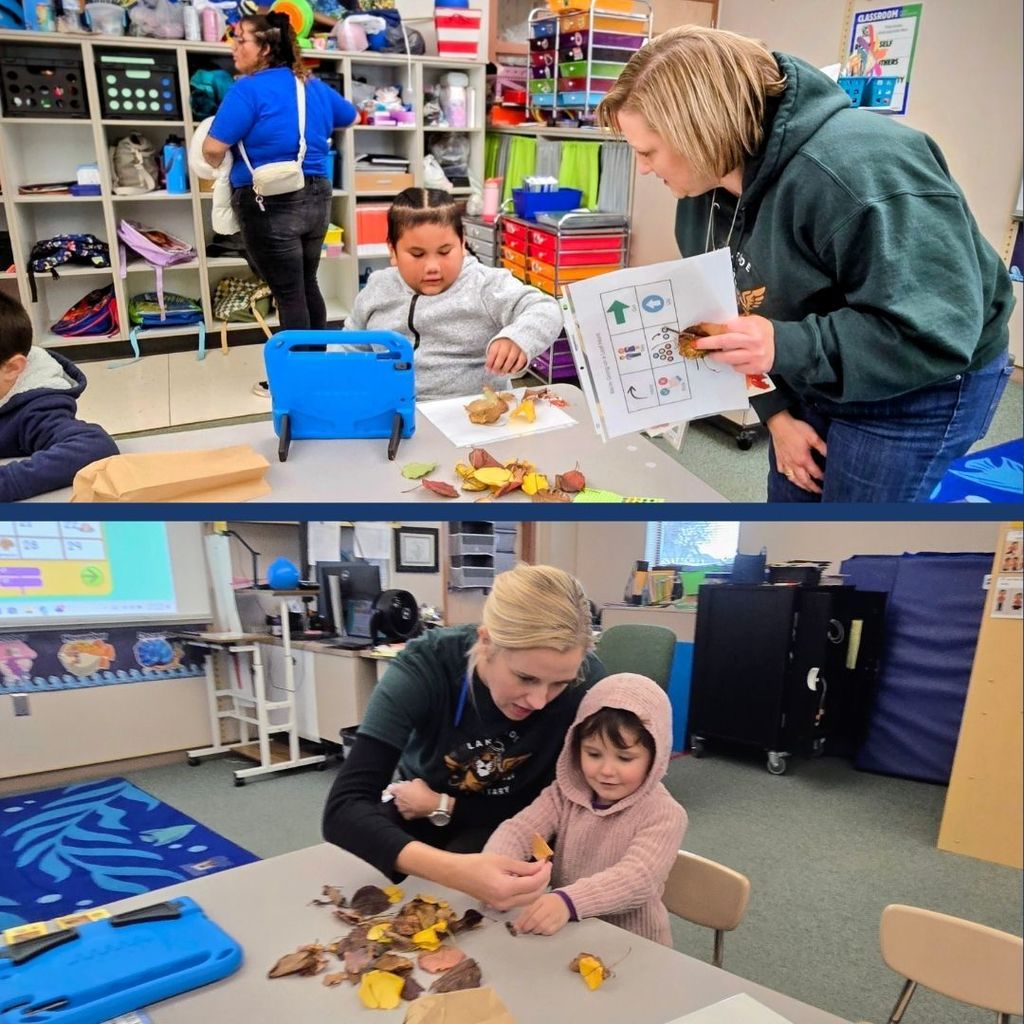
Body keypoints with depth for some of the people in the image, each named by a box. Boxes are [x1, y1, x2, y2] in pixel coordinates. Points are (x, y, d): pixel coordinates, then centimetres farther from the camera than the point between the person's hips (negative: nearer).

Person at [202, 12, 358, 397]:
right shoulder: (314, 87, 9)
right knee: (307, 285, 17)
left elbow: (213, 149, -16)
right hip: (315, 198, 7)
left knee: (288, 293, 0)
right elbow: (350, 117, 27)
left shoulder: (249, 89, -12)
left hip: (270, 205, -7)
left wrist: (220, 166, 5)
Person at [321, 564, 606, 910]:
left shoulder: (583, 682, -28)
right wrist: (453, 870, -58)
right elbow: (344, 809, -41)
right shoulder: (423, 668, -32)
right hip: (417, 812, 2)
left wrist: (442, 806, -15)